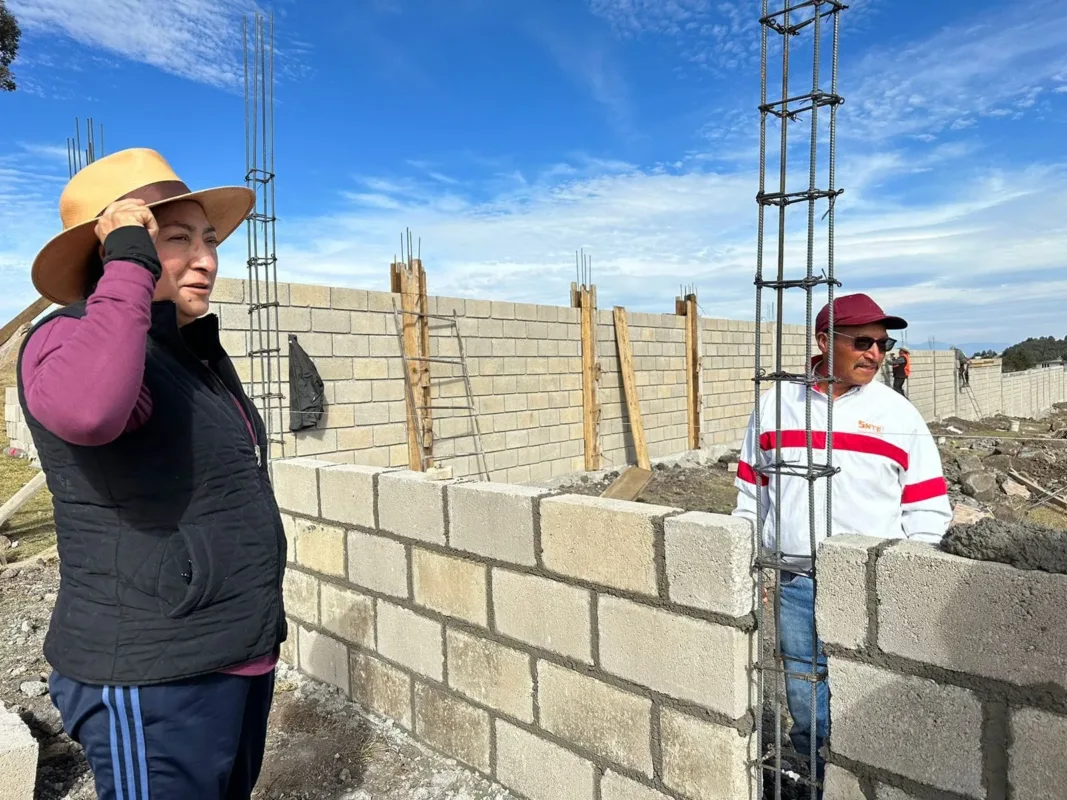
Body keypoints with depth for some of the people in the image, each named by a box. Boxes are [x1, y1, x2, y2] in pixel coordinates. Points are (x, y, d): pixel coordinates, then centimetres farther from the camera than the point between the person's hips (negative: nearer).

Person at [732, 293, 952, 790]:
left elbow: (929, 509, 2)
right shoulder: (775, 404, 4)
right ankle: (814, 780, 35)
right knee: (806, 707, 14)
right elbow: (750, 495, 9)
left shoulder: (898, 414, 0)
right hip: (794, 585, 2)